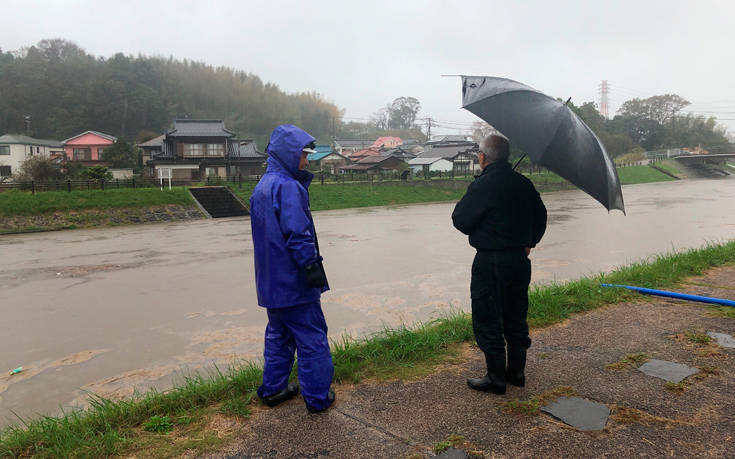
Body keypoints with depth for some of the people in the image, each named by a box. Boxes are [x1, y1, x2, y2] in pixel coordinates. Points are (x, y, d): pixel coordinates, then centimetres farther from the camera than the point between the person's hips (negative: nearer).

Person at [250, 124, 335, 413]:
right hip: (295, 281, -9)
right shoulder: (288, 186, -18)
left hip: (271, 281, 9)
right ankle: (318, 397, 13)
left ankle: (272, 389, 30)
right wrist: (312, 267, -18)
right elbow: (297, 232, -23)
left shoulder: (262, 186, 12)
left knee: (278, 335, 20)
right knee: (312, 337, 3)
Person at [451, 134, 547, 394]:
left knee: (488, 320, 4)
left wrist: (463, 203, 7)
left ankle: (496, 378, 13)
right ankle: (517, 372, 29)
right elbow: (541, 215, 16)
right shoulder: (524, 184, 6)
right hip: (520, 259, 8)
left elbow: (461, 221, -12)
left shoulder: (481, 186, -16)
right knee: (516, 317, 18)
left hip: (490, 262, -7)